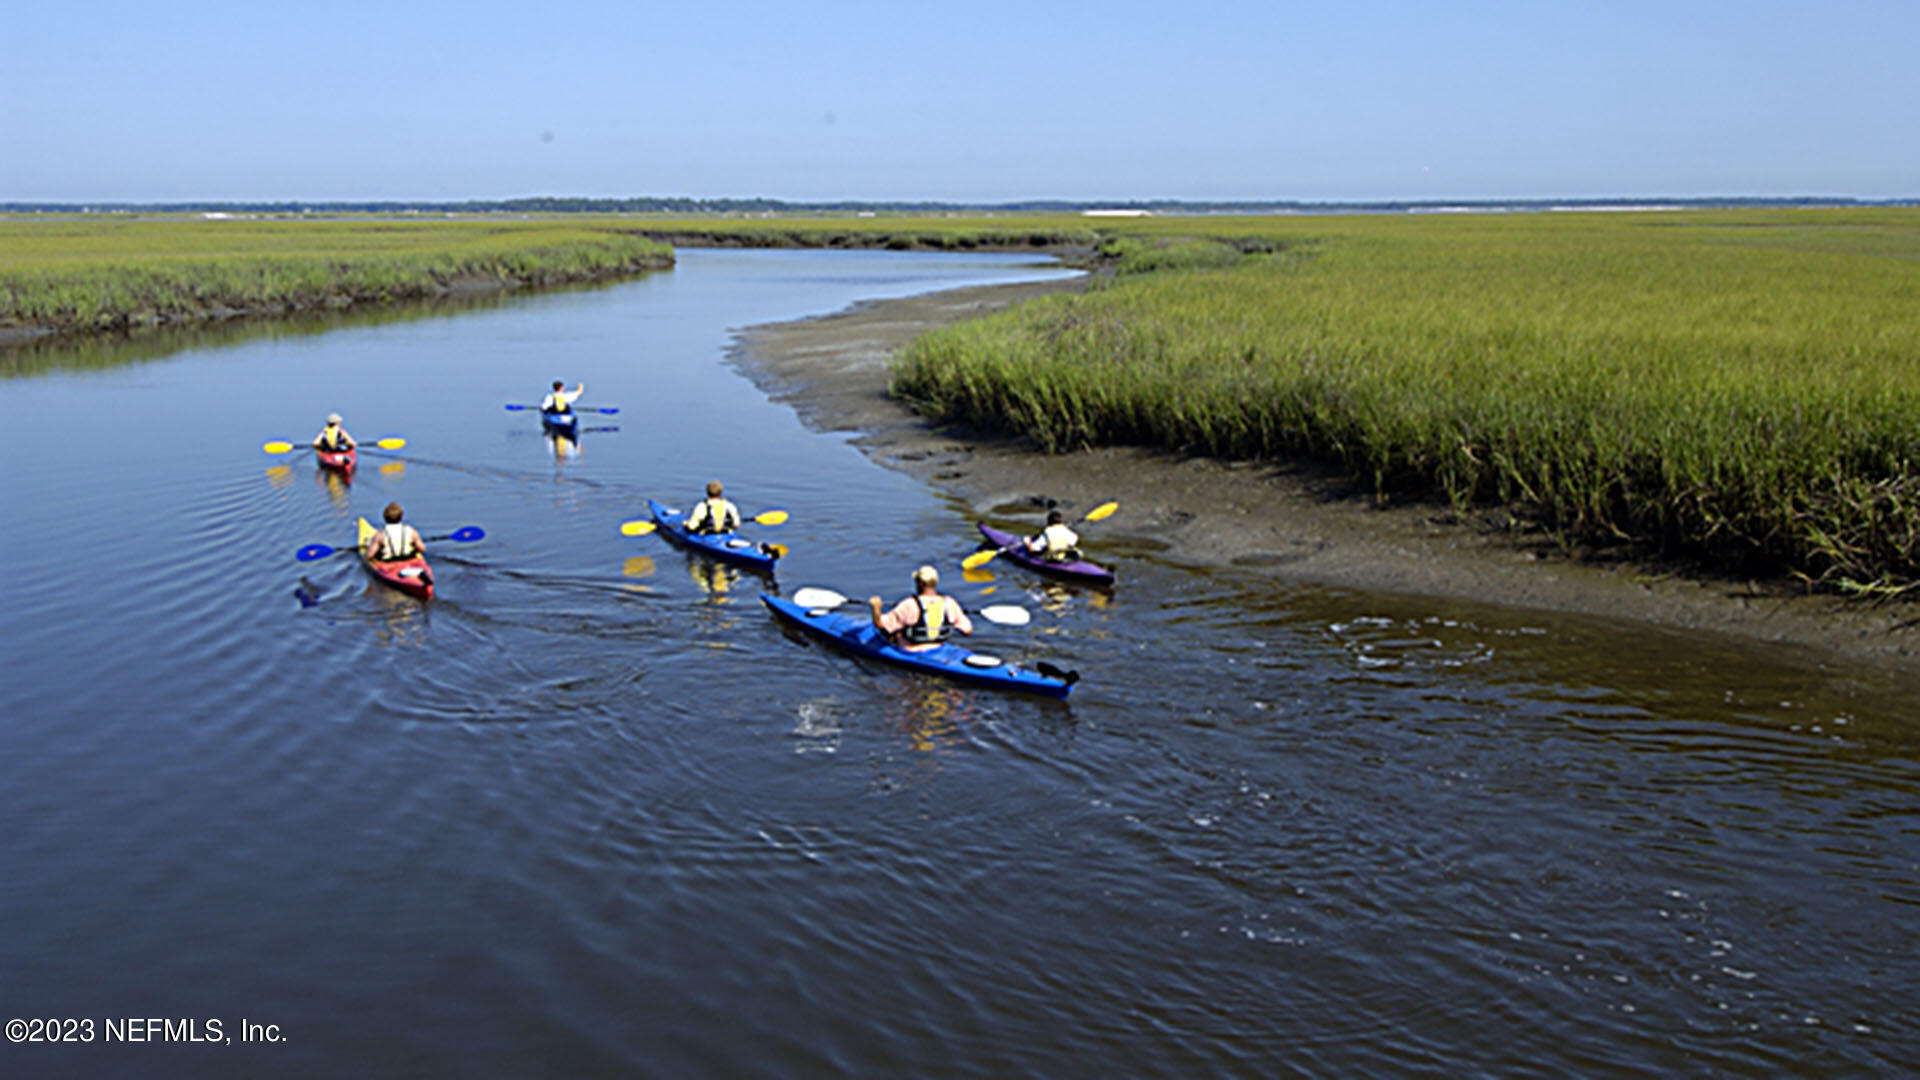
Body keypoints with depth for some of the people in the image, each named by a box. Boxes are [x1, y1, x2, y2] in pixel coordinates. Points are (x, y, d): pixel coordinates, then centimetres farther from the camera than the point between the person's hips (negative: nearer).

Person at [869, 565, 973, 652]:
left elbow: (880, 624, -20)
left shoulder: (910, 605, -24)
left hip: (910, 651, -5)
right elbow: (967, 630, -6)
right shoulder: (949, 603, -13)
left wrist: (876, 607, -1)